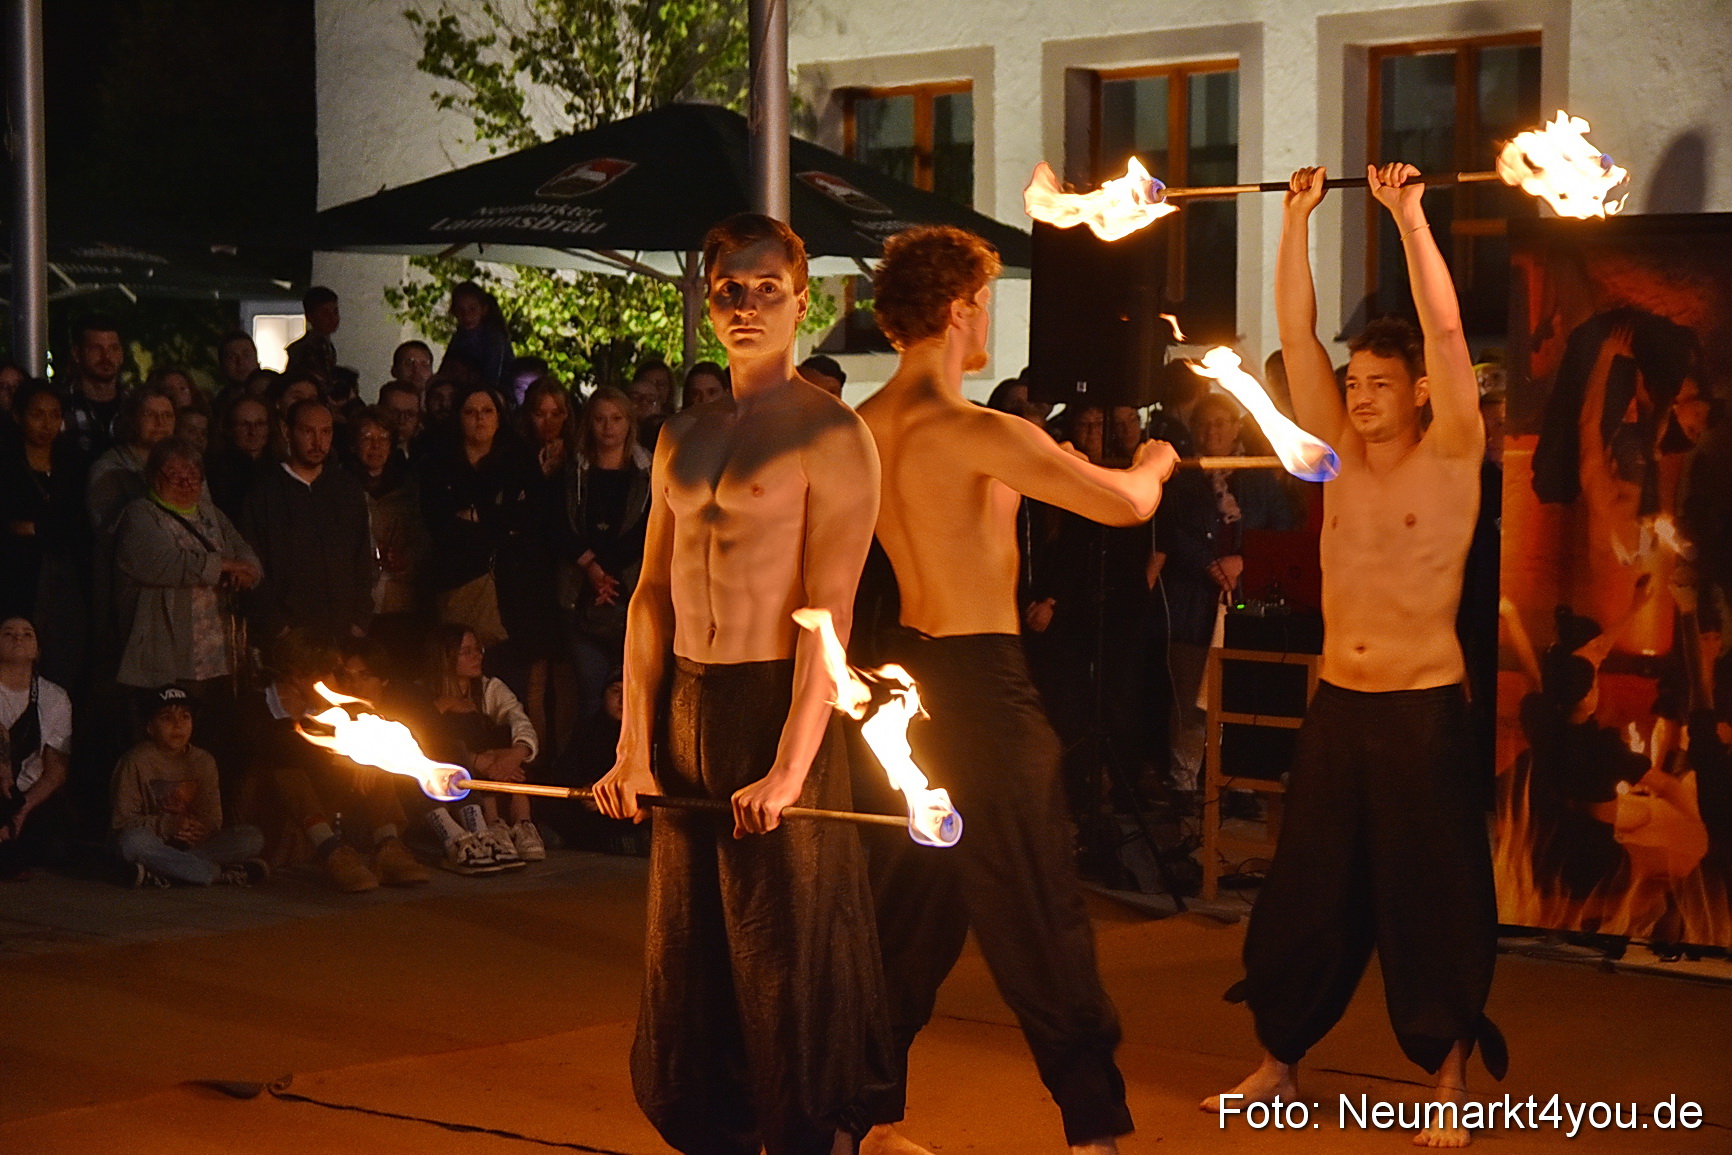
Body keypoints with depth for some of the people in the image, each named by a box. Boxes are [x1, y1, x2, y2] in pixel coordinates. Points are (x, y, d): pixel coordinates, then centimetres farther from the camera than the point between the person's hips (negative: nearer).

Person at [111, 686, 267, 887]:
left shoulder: (203, 761, 7)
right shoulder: (136, 761, -6)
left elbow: (212, 818, 5)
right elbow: (122, 819, -10)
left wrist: (199, 831, -19)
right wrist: (169, 825, -22)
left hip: (191, 845, 4)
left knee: (253, 838, -16)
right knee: (133, 841, -40)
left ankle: (163, 875, -30)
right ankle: (221, 874, -32)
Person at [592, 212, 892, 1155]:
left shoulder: (828, 436, -7)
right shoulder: (682, 437, 15)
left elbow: (830, 613, -13)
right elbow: (653, 594, 13)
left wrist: (790, 768, -21)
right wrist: (633, 750, 4)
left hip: (777, 702, -7)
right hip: (686, 707, 7)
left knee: (787, 963, -2)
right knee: (685, 964, 11)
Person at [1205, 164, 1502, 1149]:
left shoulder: (1451, 459, -5)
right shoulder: (1342, 457, 8)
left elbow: (1445, 331, -16)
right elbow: (1297, 332, 5)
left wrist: (1410, 214, -17)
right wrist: (1298, 218, 1)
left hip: (1424, 709, -5)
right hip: (1336, 705, 5)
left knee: (1431, 899, 0)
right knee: (1306, 893, 10)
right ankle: (1278, 1067, 21)